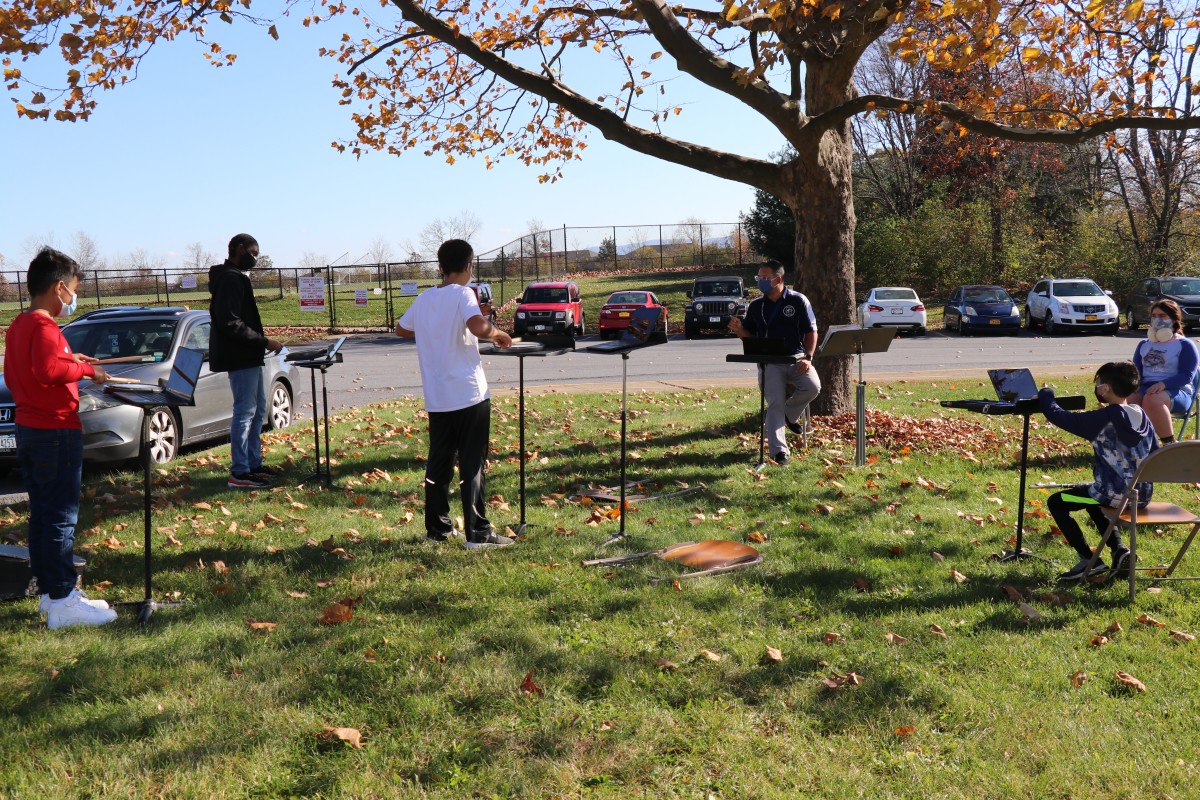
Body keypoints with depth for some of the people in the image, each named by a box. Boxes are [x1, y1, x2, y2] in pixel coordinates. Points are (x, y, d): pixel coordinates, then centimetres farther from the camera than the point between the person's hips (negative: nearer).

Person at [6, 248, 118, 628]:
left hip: (27, 430, 10)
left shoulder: (17, 326, 13)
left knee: (40, 514, 14)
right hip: (56, 432, -10)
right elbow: (48, 369, -33)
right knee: (61, 518, -5)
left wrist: (71, 361, 15)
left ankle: (48, 590, 22)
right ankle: (63, 601, -1)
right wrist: (84, 368, -18)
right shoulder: (44, 327, -17)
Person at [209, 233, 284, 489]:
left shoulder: (236, 277, 18)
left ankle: (254, 464, 24)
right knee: (245, 412, -7)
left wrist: (262, 343, 13)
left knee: (257, 410, 16)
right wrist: (264, 342, -22)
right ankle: (239, 473, -2)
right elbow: (230, 323, -24)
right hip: (240, 358, -11)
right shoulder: (230, 279, -15)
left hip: (248, 356, 11)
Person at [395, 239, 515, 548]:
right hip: (469, 395, -6)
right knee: (472, 465, -1)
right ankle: (478, 533, 1)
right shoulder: (462, 294, -10)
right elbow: (478, 326, -29)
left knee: (438, 463, 14)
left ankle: (437, 527, 20)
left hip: (436, 398, 6)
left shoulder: (424, 298, 9)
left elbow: (401, 329, 25)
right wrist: (499, 333, -10)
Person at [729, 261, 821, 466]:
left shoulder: (798, 301, 2)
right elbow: (749, 335, 15)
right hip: (770, 362, 1)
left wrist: (808, 357, -12)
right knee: (775, 404, -15)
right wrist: (738, 329, -9)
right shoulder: (756, 305, 11)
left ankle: (790, 414, 3)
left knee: (813, 386, -27)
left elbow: (811, 331, 2)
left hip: (796, 358, -1)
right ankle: (779, 451, -16)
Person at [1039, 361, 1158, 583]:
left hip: (1116, 494, -8)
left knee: (1055, 502, 8)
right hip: (1143, 496, 8)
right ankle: (1119, 549, 20)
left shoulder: (1104, 419, -18)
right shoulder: (1142, 415, 4)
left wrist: (1045, 395, 2)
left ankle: (1088, 560, 4)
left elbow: (1058, 416, -17)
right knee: (1091, 497, 34)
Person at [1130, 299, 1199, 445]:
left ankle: (1170, 444, -29)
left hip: (1177, 391, -4)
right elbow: (1136, 369, 17)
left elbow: (1187, 376, -7)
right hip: (1146, 387, 4)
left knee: (1152, 400, -40)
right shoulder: (1144, 344, 23)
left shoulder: (1185, 345, 5)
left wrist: (1163, 384, -26)